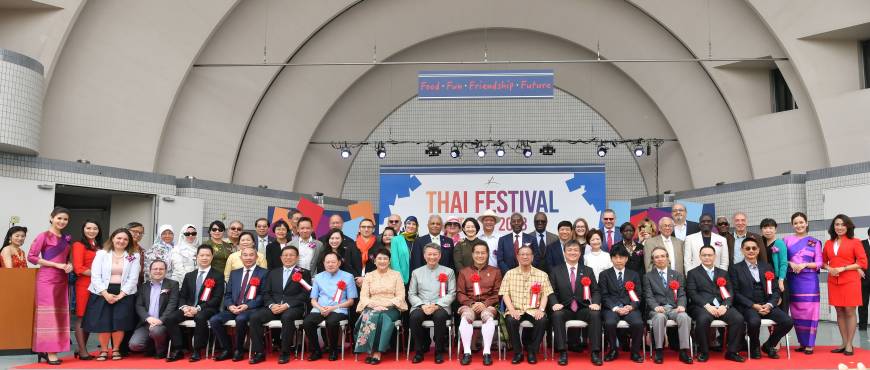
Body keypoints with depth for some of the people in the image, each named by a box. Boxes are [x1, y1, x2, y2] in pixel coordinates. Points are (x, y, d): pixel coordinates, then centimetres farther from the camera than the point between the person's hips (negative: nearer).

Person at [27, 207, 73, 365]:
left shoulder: (66, 238, 14)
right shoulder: (44, 236, -4)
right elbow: (31, 256, -10)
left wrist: (69, 265, 0)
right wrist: (56, 265, -14)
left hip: (62, 279, 7)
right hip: (47, 278, -7)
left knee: (60, 314, 5)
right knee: (48, 314, -6)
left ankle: (44, 349, 13)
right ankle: (50, 352, -4)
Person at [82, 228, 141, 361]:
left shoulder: (134, 256, 5)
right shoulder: (101, 254, 5)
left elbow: (133, 278, -1)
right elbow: (95, 275, -3)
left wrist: (121, 295, -12)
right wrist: (106, 294, -13)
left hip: (124, 293, 0)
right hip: (102, 293, 0)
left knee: (120, 322, -8)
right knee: (102, 322, -4)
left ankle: (116, 349, 11)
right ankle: (104, 350, 13)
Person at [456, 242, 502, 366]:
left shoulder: (495, 271, 13)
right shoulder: (464, 272, 14)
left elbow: (497, 293, 5)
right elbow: (460, 293, 7)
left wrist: (485, 304, -12)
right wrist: (472, 304, -10)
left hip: (488, 305, 0)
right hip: (469, 305, 1)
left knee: (488, 316, -35)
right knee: (466, 316, -34)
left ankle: (487, 352, -29)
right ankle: (467, 352, -29)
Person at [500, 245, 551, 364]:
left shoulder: (542, 275, 9)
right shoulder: (510, 274, 8)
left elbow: (545, 294, 2)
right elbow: (505, 294, 0)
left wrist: (541, 309, -16)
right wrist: (511, 309, -16)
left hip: (534, 310, 0)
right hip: (515, 309, 0)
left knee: (542, 320, -30)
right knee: (510, 320, -32)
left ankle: (532, 351, -9)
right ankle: (518, 352, -11)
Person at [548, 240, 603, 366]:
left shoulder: (588, 271, 13)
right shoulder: (555, 270, 9)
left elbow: (595, 291, 8)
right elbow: (552, 291, 3)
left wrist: (595, 303, -13)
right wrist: (555, 304, -17)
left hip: (583, 309, 1)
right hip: (564, 309, -1)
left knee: (595, 314, -30)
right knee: (556, 315, -34)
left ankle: (595, 352, -23)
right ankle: (563, 352, -28)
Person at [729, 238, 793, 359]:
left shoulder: (767, 267, 16)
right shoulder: (736, 268, 4)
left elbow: (776, 290, 11)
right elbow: (736, 293, -3)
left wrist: (769, 305, -7)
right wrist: (754, 305, -15)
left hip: (766, 305, 4)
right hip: (746, 306, -4)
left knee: (788, 321, -20)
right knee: (754, 321, -35)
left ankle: (769, 345, 7)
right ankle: (755, 347, -2)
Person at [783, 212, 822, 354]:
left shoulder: (815, 242, 7)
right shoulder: (787, 240, 8)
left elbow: (819, 263, 3)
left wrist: (804, 265, -12)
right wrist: (791, 264, -11)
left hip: (809, 280, -1)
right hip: (792, 280, 1)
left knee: (809, 311, -5)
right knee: (796, 312, 3)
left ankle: (809, 344, 1)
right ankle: (802, 343, 13)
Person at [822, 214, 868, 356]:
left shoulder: (854, 242, -1)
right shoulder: (828, 243, 10)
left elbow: (863, 262, -6)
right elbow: (824, 261, 19)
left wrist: (843, 268, -12)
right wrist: (829, 268, -2)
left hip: (850, 281, -4)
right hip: (833, 282, 4)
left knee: (850, 312, -2)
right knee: (839, 312, 7)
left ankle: (849, 345, 4)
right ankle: (844, 343, 14)